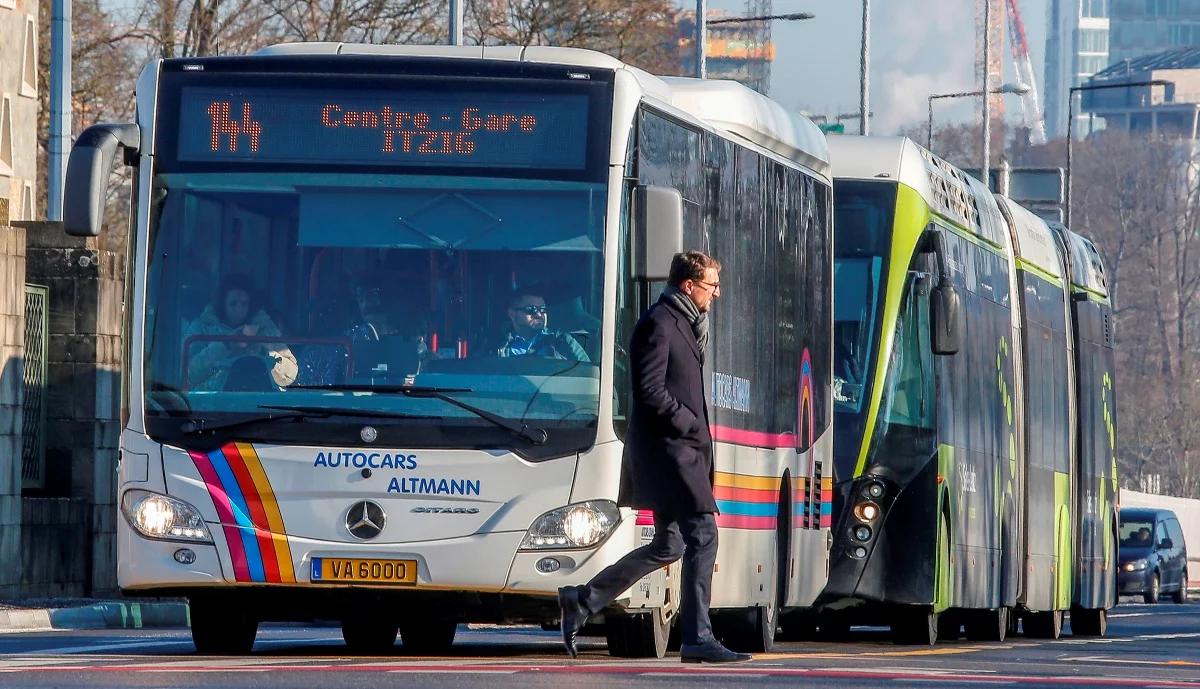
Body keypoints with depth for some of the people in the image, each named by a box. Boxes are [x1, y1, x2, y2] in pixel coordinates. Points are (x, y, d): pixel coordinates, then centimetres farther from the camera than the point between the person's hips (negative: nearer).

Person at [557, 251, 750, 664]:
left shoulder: (682, 323, 20)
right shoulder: (659, 324, -12)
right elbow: (650, 390, -18)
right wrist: (690, 422, -14)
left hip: (681, 448, 11)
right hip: (668, 447, -11)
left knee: (667, 545, 12)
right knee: (702, 535, -12)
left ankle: (582, 601, 18)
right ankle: (697, 639, -11)